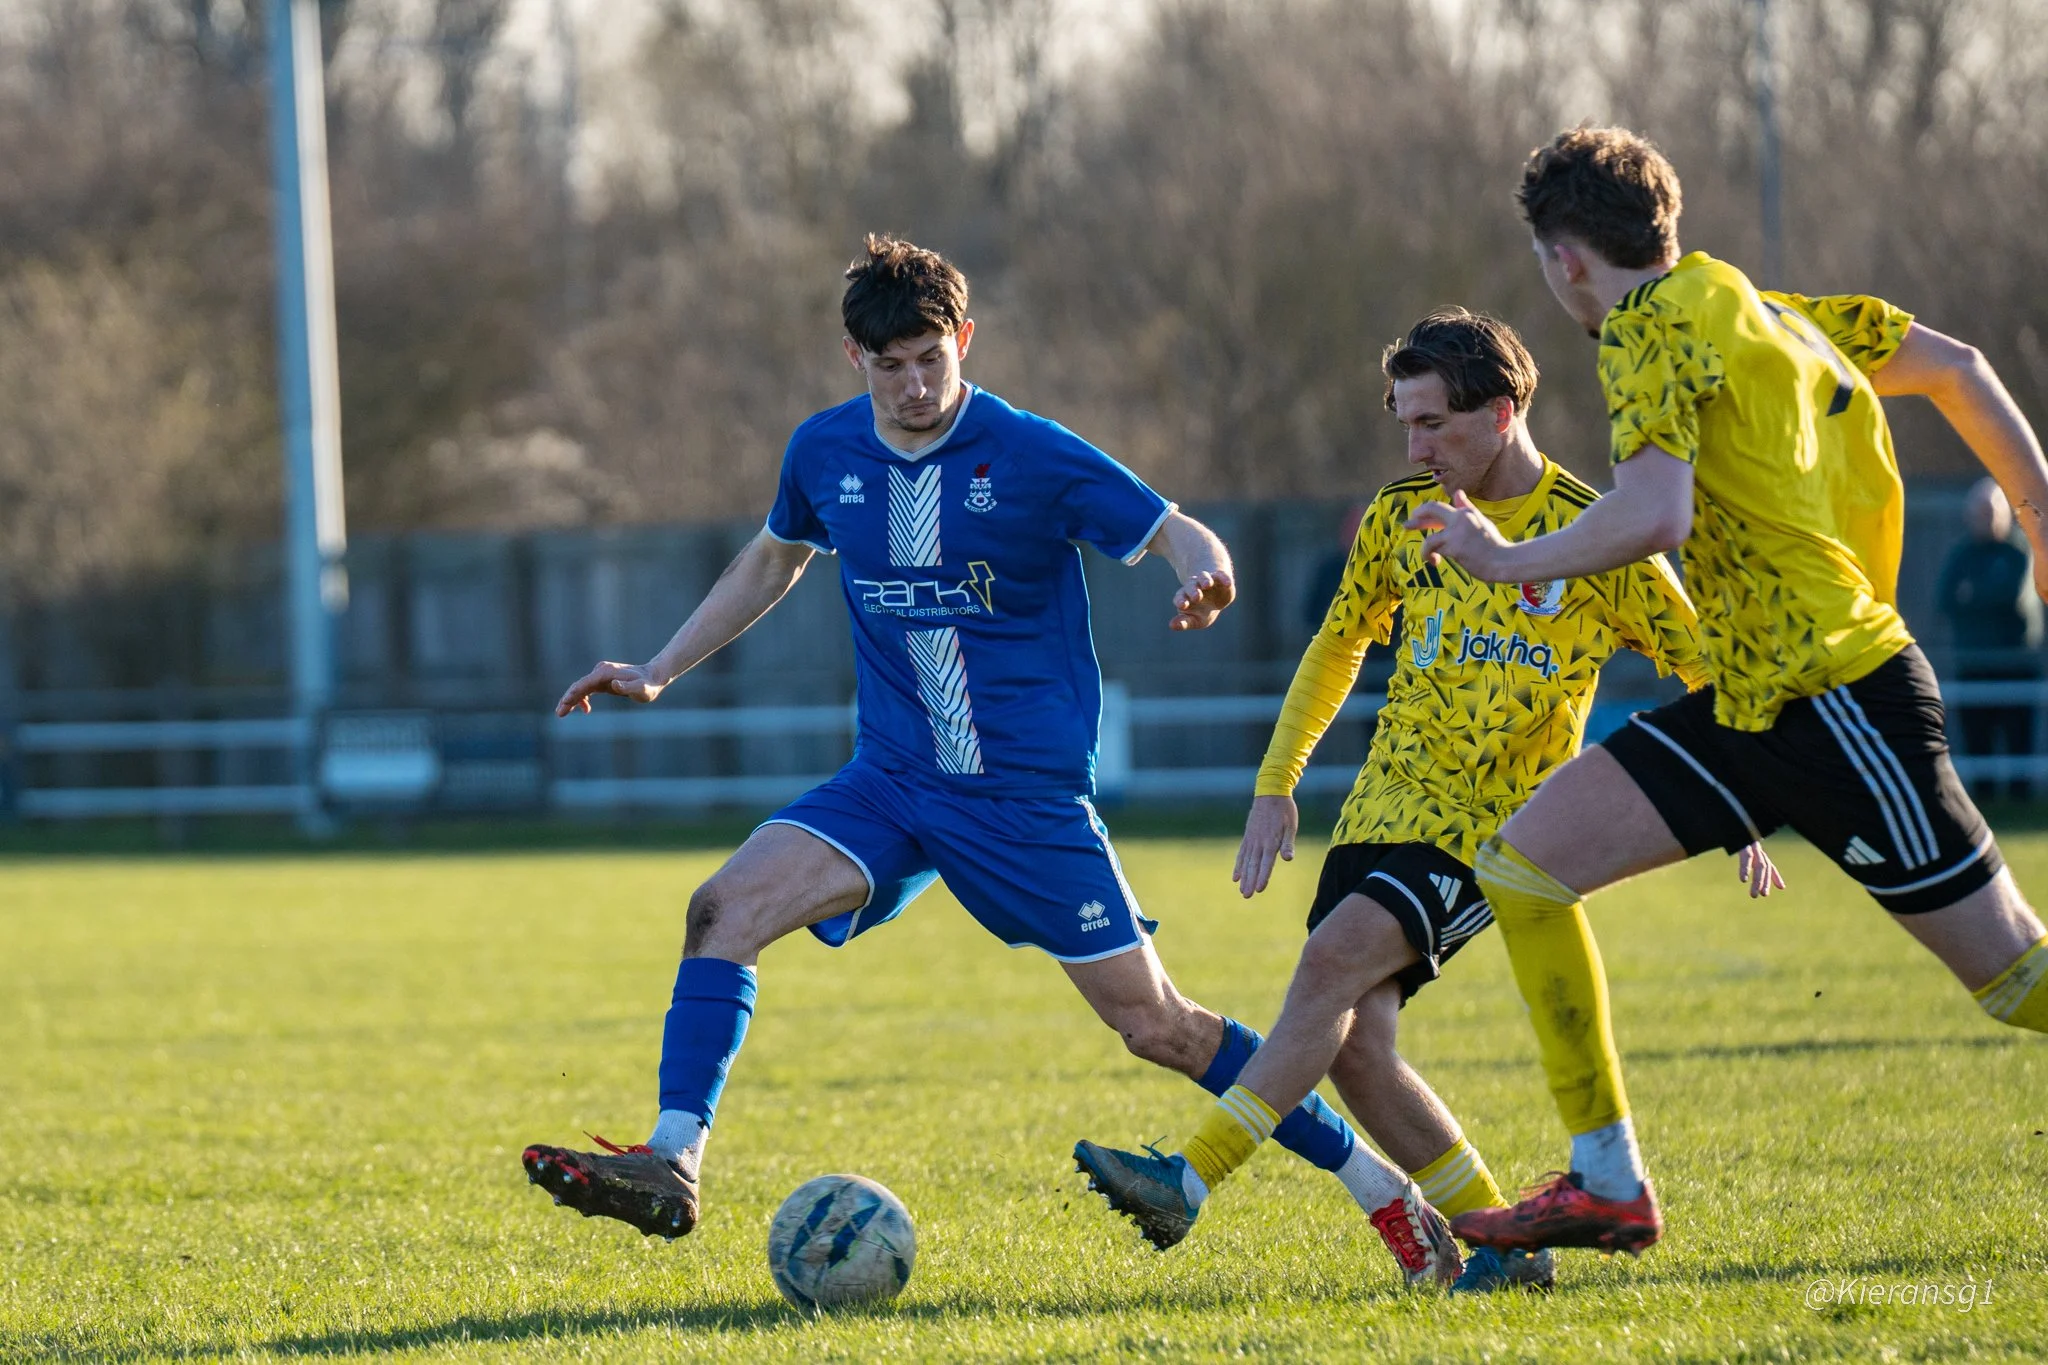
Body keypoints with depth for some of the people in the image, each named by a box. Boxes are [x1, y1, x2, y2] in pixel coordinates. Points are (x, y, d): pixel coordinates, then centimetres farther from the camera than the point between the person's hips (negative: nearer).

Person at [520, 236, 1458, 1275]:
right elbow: (772, 560, 22)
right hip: (890, 786, 4)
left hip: (1029, 795, -4)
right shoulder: (826, 453, 2)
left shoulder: (1033, 457, -12)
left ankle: (1376, 1183, 9)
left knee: (1154, 1023, -4)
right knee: (724, 908, -19)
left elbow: (1179, 535, -8)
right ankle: (672, 1167, -19)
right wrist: (657, 672, 19)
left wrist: (1205, 578, -32)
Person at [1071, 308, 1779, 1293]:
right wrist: (1274, 786, 14)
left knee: (1336, 958, -26)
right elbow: (1338, 647, 21)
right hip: (1386, 804, 5)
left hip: (1494, 830, -5)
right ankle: (1499, 1240, 5)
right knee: (1352, 1042, -10)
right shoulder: (1404, 514, 8)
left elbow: (1713, 675, 3)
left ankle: (1190, 1181, -30)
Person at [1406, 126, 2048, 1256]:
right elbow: (1952, 368, 21)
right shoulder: (1760, 307, 16)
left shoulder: (1652, 327, -11)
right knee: (1523, 861, 1)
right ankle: (1607, 1185, 1)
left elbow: (1655, 514, -27)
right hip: (1747, 701, 9)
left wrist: (1513, 559, -14)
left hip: (1837, 695, -9)